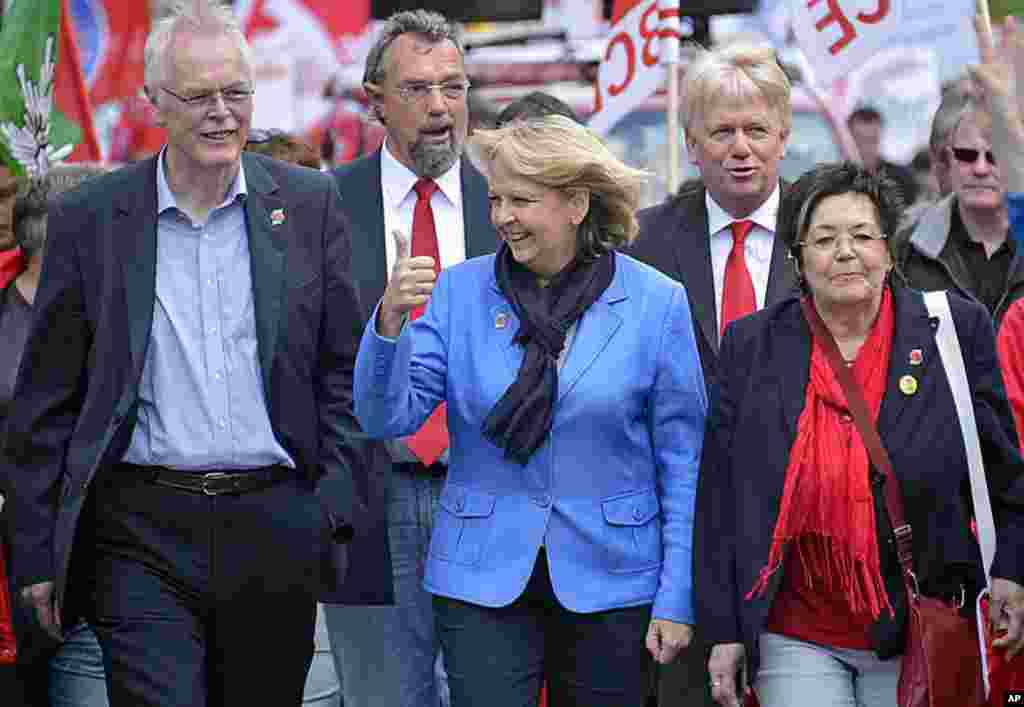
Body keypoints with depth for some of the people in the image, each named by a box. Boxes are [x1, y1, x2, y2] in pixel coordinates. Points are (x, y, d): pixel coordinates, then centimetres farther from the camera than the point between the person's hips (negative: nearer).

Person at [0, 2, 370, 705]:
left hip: (275, 534, 2)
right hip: (143, 539, -2)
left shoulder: (309, 204, 5)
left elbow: (342, 375, 8)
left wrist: (333, 514, 0)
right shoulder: (90, 218, 2)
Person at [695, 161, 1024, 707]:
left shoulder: (957, 329, -2)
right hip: (796, 639, 1)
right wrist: (724, 632, 1)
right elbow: (719, 498, 3)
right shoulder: (752, 346, 1)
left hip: (918, 639, 0)